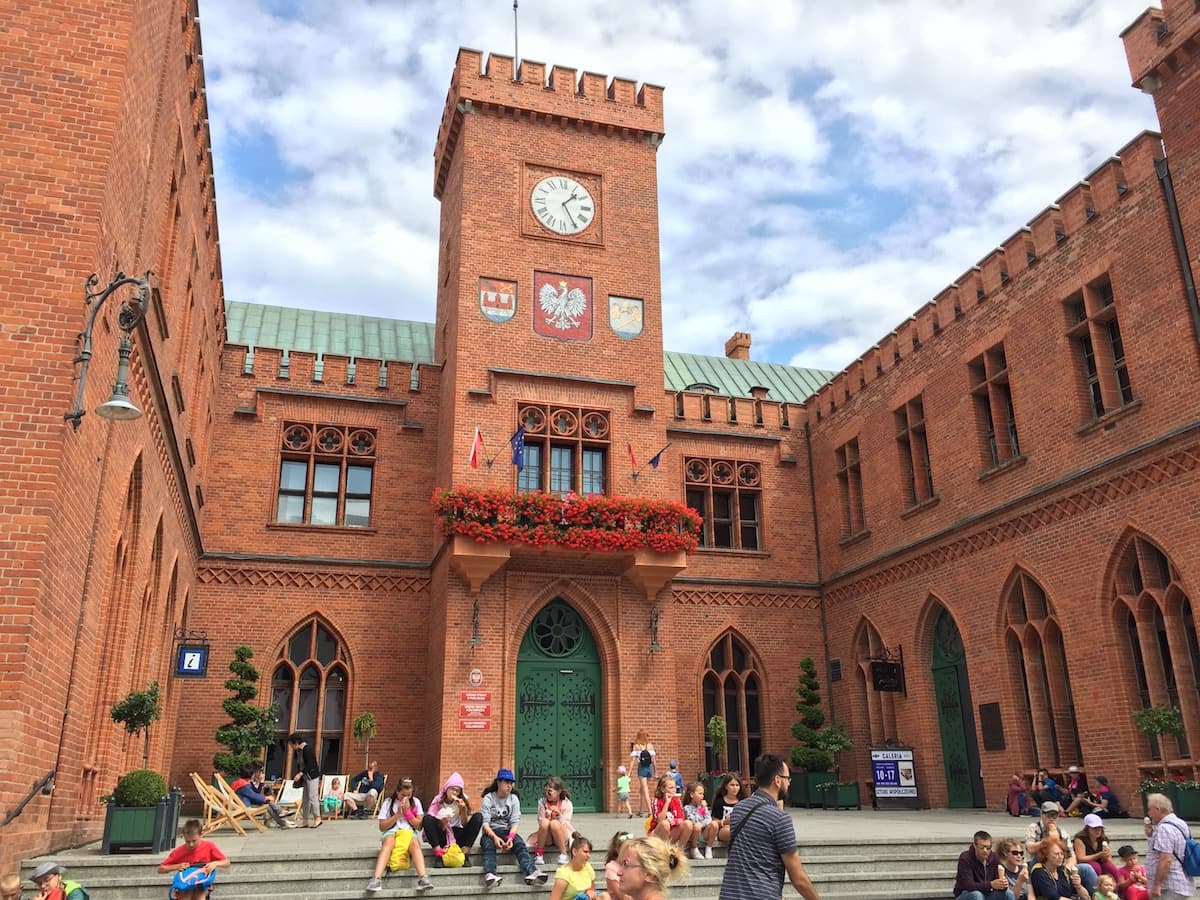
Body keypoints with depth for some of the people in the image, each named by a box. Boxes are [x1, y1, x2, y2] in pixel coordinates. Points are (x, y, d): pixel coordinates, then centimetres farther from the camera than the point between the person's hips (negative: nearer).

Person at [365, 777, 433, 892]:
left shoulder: (415, 802, 10)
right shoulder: (388, 802, 6)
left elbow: (419, 825, 6)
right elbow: (382, 827, 2)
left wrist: (407, 812, -4)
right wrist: (398, 814, -6)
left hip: (409, 833, 1)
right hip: (391, 833, -1)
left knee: (415, 844, -34)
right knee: (388, 843, -37)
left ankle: (422, 878, -52)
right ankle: (376, 879, -52)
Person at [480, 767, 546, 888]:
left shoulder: (514, 799, 5)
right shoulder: (489, 798, -3)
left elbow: (515, 822, -4)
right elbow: (485, 823, -13)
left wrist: (510, 837, -25)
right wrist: (495, 837, -32)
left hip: (508, 831, 2)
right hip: (490, 832, -2)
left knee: (519, 843, -28)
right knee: (488, 845, -35)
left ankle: (531, 873, -48)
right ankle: (489, 875, -57)